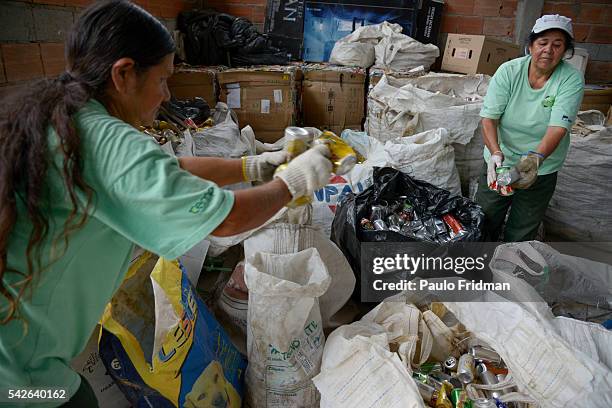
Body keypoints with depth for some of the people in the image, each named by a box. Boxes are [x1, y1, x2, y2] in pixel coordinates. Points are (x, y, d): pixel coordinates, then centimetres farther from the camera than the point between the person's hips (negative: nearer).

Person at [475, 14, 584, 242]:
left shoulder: (572, 80, -11)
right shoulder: (509, 71, -10)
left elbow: (558, 128, -22)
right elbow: (489, 118, -16)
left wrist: (536, 157, -41)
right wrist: (495, 152, -33)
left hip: (542, 170, 0)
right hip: (499, 162, 1)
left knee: (521, 235, 11)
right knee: (483, 224, 11)